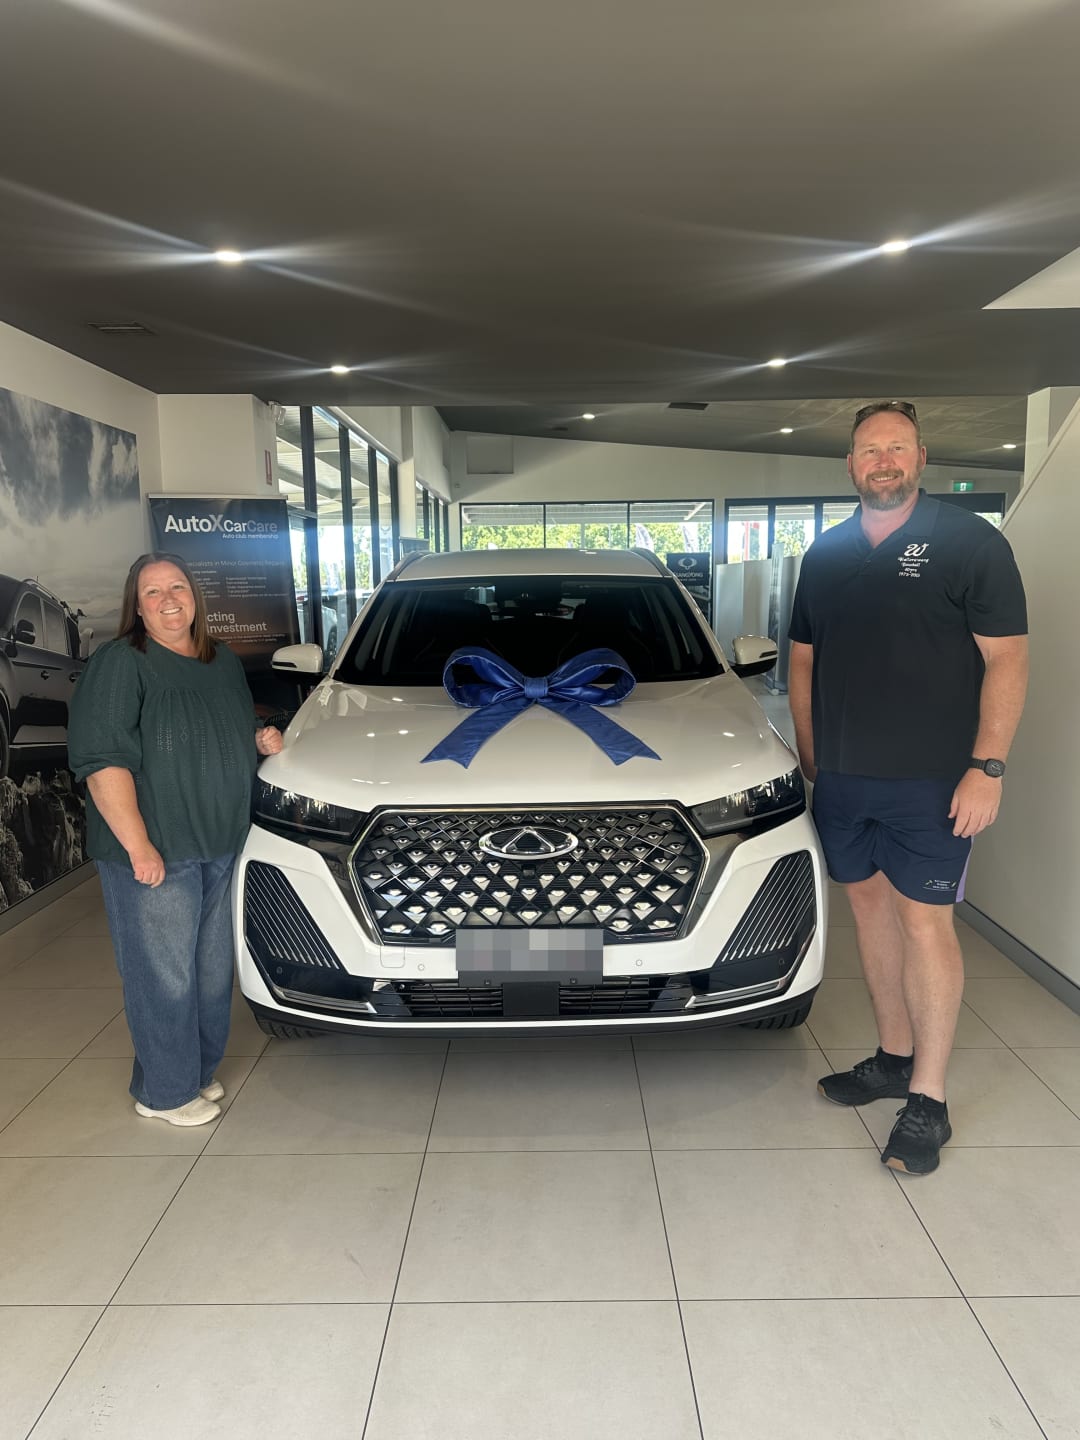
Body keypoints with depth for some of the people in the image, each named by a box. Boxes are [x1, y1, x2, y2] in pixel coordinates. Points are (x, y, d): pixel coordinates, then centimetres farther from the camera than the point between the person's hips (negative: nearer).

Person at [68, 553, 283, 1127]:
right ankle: (164, 1092, 21)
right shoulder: (119, 664, -12)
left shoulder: (224, 663, 12)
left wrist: (262, 740, 3)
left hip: (222, 848, 7)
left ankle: (199, 1070, 36)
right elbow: (101, 760, -18)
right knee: (164, 976, 2)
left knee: (212, 969, 18)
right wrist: (138, 845, -22)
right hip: (154, 854, -7)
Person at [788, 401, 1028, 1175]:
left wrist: (987, 767, -17)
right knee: (870, 904, 12)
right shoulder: (825, 554, 10)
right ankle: (894, 1057, 29)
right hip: (841, 777, 6)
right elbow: (803, 660, 16)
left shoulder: (970, 542, -5)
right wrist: (810, 755, 12)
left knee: (924, 921, -2)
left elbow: (1007, 658, -9)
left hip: (929, 779, -5)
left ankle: (928, 1099, 10)